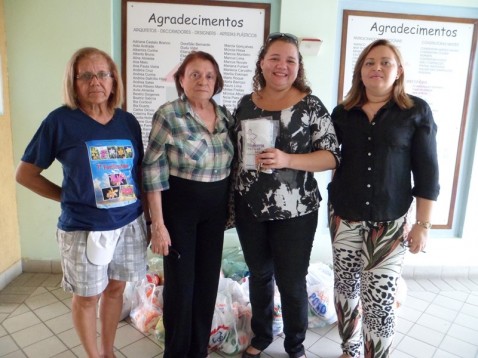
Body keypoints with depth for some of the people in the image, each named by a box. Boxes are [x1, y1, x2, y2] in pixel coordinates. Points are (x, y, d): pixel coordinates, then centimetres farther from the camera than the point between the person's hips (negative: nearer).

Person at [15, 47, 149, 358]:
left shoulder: (128, 122, 2)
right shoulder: (61, 121, -9)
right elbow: (25, 174, -1)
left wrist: (149, 216, 4)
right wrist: (69, 197, -4)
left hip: (129, 224, 4)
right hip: (84, 229, -3)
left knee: (116, 288, 19)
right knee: (87, 297, 13)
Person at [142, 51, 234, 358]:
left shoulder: (226, 115, 3)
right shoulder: (168, 115, -12)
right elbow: (153, 171, -13)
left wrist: (231, 206, 10)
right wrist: (158, 223, -15)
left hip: (216, 209, 5)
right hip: (179, 208, -5)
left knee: (208, 280, 14)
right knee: (180, 282, 6)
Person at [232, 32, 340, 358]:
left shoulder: (310, 105, -7)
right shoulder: (246, 103, 5)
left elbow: (332, 156, -11)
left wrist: (287, 160, -26)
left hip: (294, 213, -3)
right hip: (249, 209, 4)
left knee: (291, 283, 10)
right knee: (259, 275, 19)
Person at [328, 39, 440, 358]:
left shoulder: (417, 111, -2)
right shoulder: (343, 112, 5)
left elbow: (427, 171, -3)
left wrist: (423, 224, -6)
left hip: (390, 223, -3)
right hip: (344, 219, 3)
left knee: (380, 302, -2)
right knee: (346, 287, 14)